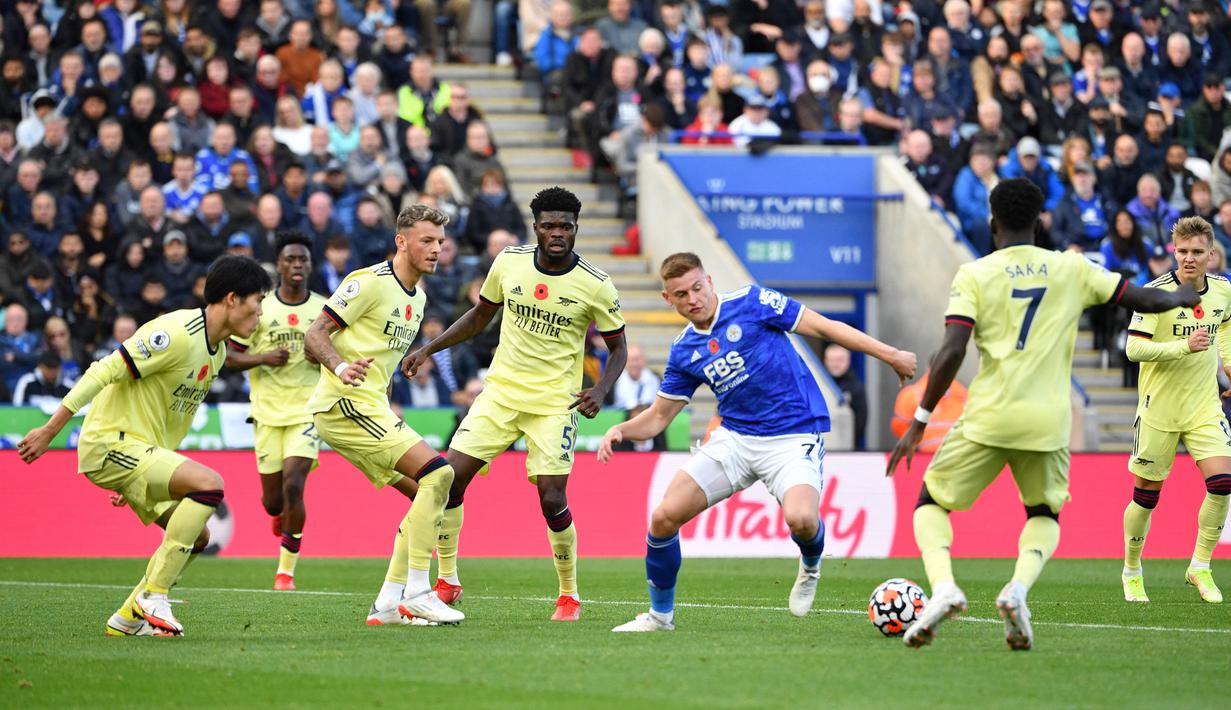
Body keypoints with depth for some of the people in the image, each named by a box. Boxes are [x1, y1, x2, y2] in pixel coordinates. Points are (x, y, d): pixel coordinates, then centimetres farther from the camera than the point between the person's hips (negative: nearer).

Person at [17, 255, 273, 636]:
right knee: (209, 484, -26)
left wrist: (141, 474, 25)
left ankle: (127, 618, 15)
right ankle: (153, 595, -19)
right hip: (110, 444, -10)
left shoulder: (216, 350, 12)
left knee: (197, 537, 7)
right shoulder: (177, 334, -19)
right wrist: (49, 430, -20)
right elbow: (105, 371, -20)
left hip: (143, 448, 10)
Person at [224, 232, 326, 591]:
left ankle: (286, 569, -5)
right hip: (268, 412, 1)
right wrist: (264, 358, -14)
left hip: (308, 411, -1)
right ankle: (281, 518, 44)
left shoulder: (325, 309, 3)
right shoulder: (259, 309, 1)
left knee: (293, 485, -18)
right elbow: (231, 357, 4)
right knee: (272, 499, 4)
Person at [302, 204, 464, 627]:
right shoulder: (370, 282, -11)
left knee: (428, 496, 6)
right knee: (438, 473, -18)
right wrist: (340, 366, -33)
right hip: (345, 403, -10)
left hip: (369, 407, 10)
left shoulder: (417, 298, 16)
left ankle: (389, 603, 5)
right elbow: (314, 337, -15)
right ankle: (416, 592, -17)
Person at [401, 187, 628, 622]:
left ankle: (569, 595, 10)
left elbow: (618, 347, 3)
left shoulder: (596, 286, -9)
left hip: (555, 403, -3)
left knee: (552, 500, -12)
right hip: (501, 392, 3)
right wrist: (428, 349, 8)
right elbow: (480, 316, 16)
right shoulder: (509, 262, -1)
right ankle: (447, 581, 8)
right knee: (449, 477, -8)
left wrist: (600, 392, -15)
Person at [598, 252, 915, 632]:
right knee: (664, 517, -9)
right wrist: (620, 430, -8)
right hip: (734, 438, 5)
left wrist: (890, 355, -9)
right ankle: (659, 614, 13)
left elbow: (823, 327, -6)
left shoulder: (751, 303, -8)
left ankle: (811, 565, 7)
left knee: (801, 518, -32)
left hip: (794, 435, -5)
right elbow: (658, 417, 14)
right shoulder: (684, 352, 7)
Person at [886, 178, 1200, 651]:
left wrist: (919, 422, -4)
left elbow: (952, 353, -10)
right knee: (1044, 515, 24)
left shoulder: (974, 275, -1)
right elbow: (1147, 301, 12)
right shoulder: (1071, 269, 6)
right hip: (1048, 419, 2)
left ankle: (943, 586, -13)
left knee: (931, 504, 15)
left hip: (988, 417, -2)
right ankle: (1018, 588, -7)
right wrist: (1184, 297, 35)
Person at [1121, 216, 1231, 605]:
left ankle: (1200, 567, 2)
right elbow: (1133, 348, -21)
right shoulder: (1157, 293, -15)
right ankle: (1132, 571, 25)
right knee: (1146, 496, 4)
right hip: (1159, 408, -4)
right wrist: (1184, 346, -30)